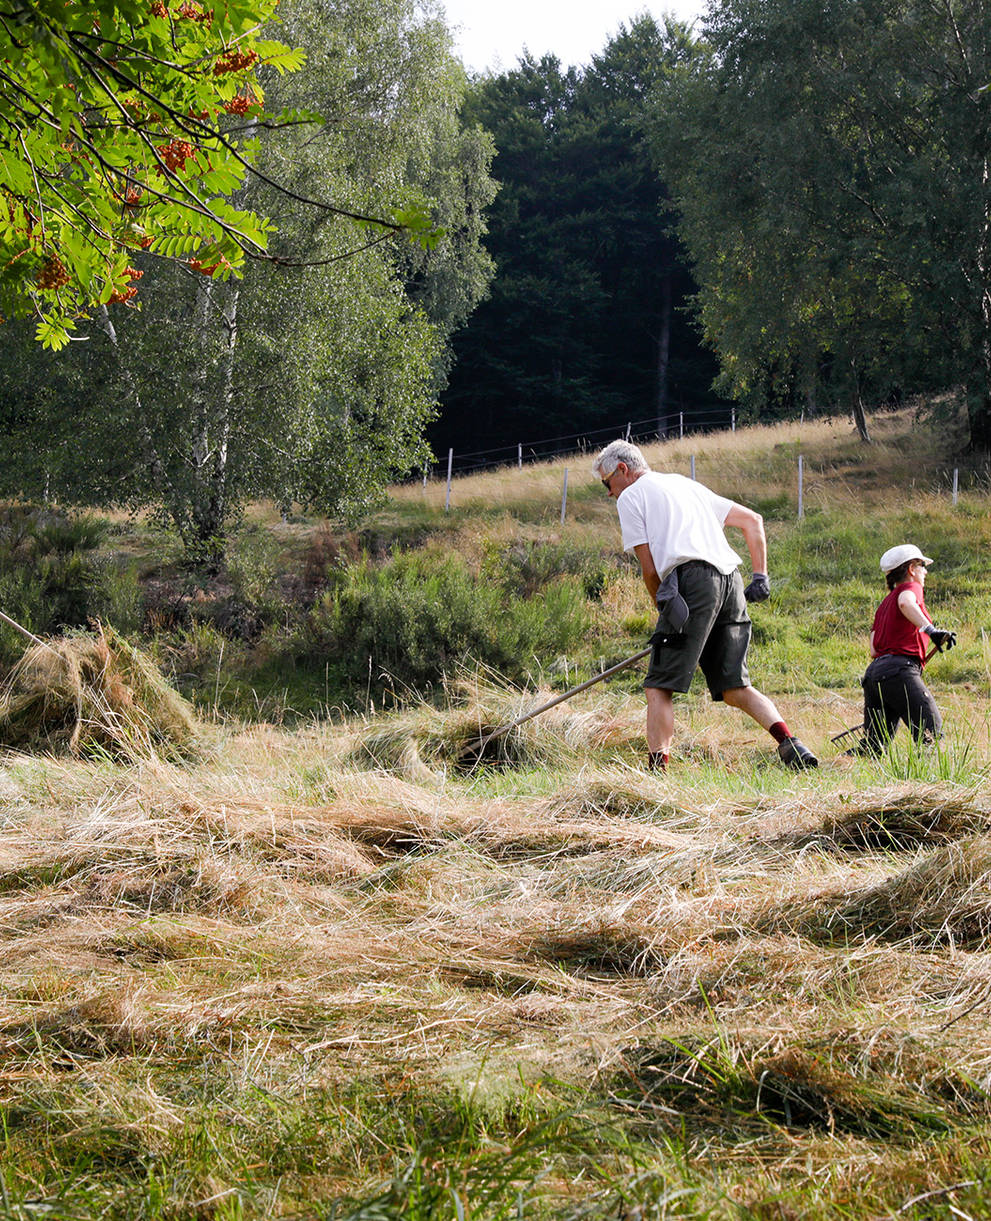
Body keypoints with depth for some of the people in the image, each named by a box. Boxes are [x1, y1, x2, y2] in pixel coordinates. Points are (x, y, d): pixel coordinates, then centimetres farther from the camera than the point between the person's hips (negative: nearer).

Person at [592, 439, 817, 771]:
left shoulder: (630, 496, 11)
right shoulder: (687, 485, 32)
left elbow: (649, 569, 5)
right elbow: (753, 520, 28)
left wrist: (666, 612, 17)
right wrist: (760, 575, 22)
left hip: (692, 581, -7)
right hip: (731, 580, 7)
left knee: (659, 687, -4)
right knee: (734, 689, 9)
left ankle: (656, 769, -12)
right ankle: (792, 745, -9)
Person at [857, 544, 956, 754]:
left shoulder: (885, 604, 29)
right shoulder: (911, 587, 6)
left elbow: (874, 650, 18)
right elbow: (905, 603, -21)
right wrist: (931, 630, -32)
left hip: (873, 672, 8)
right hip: (899, 671, -8)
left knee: (873, 745, 7)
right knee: (931, 730, -14)